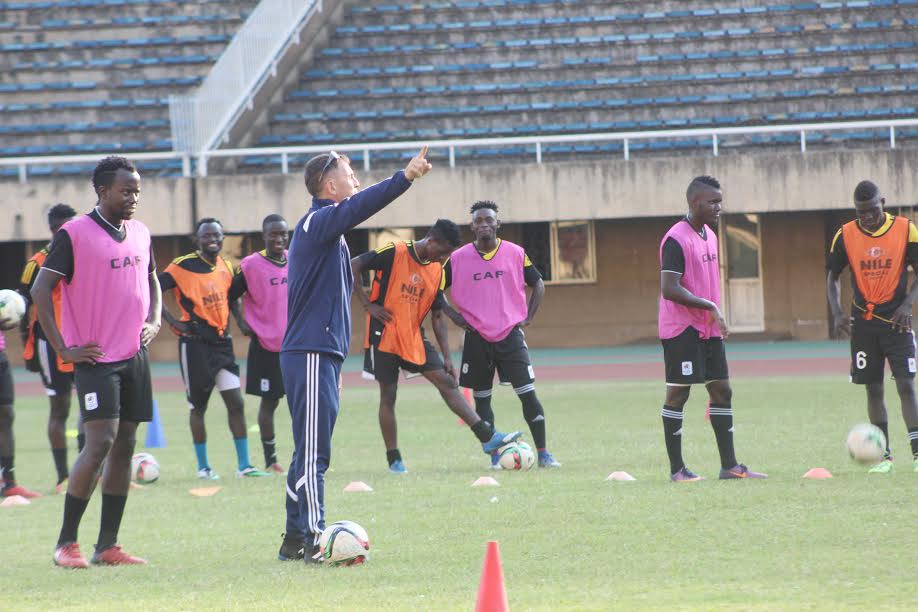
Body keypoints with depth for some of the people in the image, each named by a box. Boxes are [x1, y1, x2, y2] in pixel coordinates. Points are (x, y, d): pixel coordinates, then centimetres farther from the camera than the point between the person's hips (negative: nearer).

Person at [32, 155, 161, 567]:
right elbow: (41, 291, -10)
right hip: (95, 358, -7)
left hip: (134, 355, 7)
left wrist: (153, 322, 9)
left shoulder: (140, 234, 11)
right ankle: (66, 543, -6)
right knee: (100, 442, -15)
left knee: (125, 445, 5)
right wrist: (63, 349, -13)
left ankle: (108, 546, 10)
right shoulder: (73, 234, -9)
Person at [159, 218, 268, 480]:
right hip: (195, 344, -5)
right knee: (198, 406, 3)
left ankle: (244, 465, 3)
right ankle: (203, 466, 13)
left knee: (236, 403, -1)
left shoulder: (226, 268, 8)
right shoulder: (183, 266, -9)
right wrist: (173, 321, -14)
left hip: (222, 341, 5)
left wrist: (227, 325, 9)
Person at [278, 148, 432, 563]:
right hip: (311, 354, -10)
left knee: (309, 452, 11)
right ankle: (314, 538, -15)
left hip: (321, 353, 10)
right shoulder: (318, 222, -10)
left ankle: (295, 541, 14)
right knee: (313, 453, -12)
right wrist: (405, 178, -38)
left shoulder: (323, 226, 20)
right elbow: (358, 207, -28)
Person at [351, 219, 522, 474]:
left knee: (447, 382, -2)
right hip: (384, 336, -6)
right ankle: (394, 460, 8)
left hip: (414, 338, 6)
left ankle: (487, 436, -5)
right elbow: (351, 267, -15)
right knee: (388, 394, 0)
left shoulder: (436, 271, 6)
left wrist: (447, 357, 6)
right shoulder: (394, 253, -14)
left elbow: (438, 316, 10)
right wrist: (368, 304, -17)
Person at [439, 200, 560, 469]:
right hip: (477, 337, 1)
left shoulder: (516, 253, 2)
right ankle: (495, 455, 9)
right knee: (481, 397, 2)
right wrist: (455, 316, -1)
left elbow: (537, 283, 14)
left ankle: (543, 453, -1)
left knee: (528, 394, -6)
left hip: (511, 334, -1)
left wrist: (528, 317, 5)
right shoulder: (458, 259, -1)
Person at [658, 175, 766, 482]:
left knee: (722, 390, 7)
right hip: (682, 329, -9)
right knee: (678, 394, -3)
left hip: (709, 329, 9)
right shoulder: (676, 239, -16)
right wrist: (709, 307, -21)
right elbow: (669, 289, -23)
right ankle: (676, 469, 2)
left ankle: (729, 466, 10)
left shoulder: (709, 235, 13)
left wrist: (717, 317, 16)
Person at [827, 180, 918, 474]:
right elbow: (832, 277, 9)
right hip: (863, 322, 2)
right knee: (873, 389, 3)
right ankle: (884, 456, 9)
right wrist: (837, 312, -6)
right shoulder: (845, 235, -1)